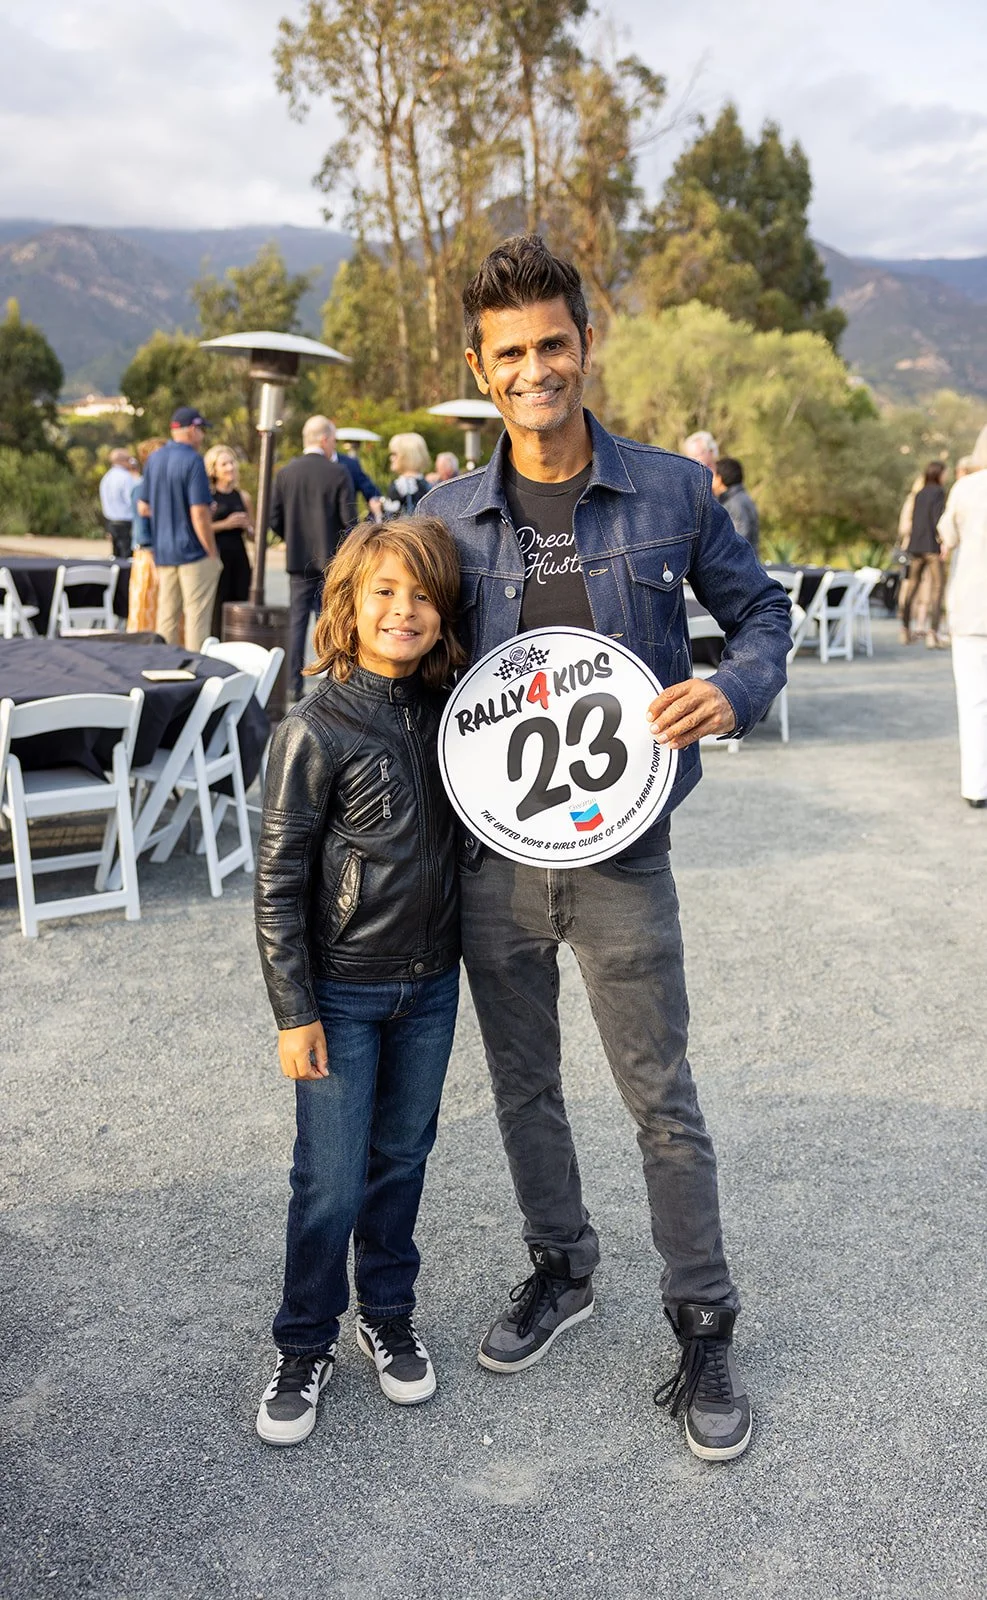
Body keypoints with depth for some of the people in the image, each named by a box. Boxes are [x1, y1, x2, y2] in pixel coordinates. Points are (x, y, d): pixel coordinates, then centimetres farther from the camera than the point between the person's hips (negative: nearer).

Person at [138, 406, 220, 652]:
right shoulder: (192, 461, -13)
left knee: (167, 616, 12)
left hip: (162, 552, 7)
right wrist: (213, 553, -11)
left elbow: (143, 508, 15)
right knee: (197, 616, -2)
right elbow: (199, 513, -18)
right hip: (193, 550, -7)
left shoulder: (153, 459, 10)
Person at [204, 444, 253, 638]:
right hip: (216, 555, -4)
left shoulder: (242, 496, 15)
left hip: (239, 557, 4)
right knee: (217, 609, -9)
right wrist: (225, 524, -12)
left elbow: (253, 535, 22)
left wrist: (247, 526, 1)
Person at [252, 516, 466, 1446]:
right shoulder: (316, 730, -15)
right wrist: (294, 1012, -12)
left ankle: (389, 1317, 37)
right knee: (330, 1179, 4)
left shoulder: (444, 712, 0)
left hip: (431, 982, 5)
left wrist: (463, 953, 9)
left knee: (402, 1159, 17)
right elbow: (278, 880, -12)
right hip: (343, 991, -4)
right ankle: (306, 1346, 26)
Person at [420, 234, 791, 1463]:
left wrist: (735, 690, -15)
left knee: (662, 1100, 6)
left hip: (619, 853, -2)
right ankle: (560, 1269, 41)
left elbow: (760, 610, 7)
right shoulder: (448, 516, 1)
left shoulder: (670, 491, -4)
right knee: (522, 1085, 18)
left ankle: (703, 1328, 25)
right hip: (492, 855, 3)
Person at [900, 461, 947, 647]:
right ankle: (932, 632, -20)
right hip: (932, 546, -7)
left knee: (912, 586, 14)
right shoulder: (939, 492, -5)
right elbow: (938, 516, -16)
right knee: (937, 588, -9)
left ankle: (905, 629, 20)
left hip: (915, 545, 7)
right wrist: (942, 540, -17)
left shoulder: (919, 494, 15)